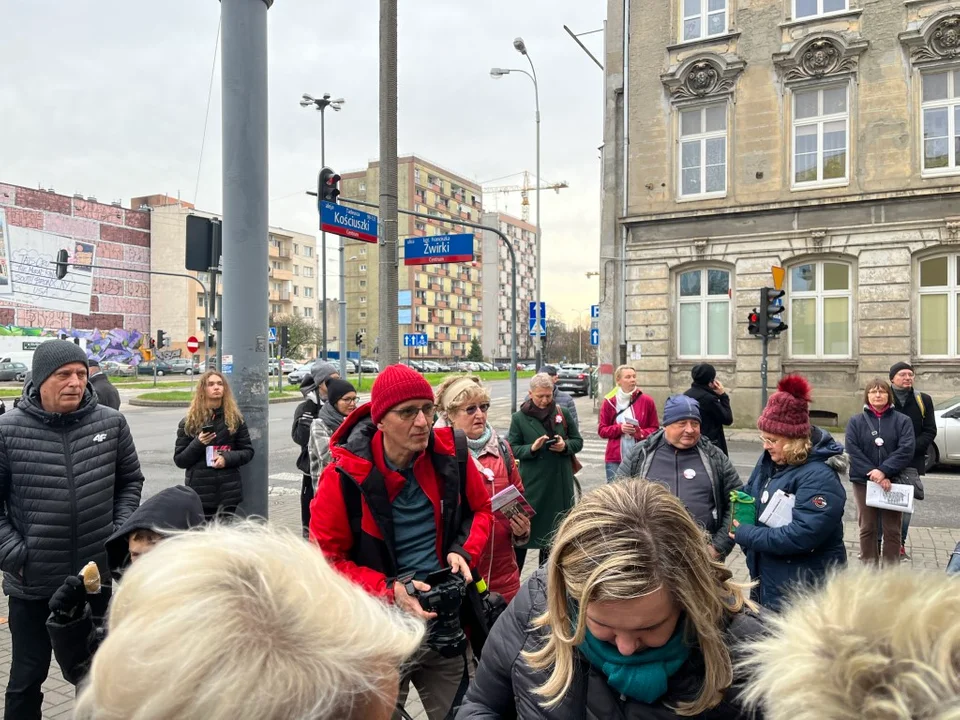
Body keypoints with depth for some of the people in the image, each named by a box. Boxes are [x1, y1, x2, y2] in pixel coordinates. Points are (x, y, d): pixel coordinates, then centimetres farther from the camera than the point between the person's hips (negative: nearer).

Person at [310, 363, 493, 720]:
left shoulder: (451, 453, -10)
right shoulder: (344, 475, -17)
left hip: (448, 625, 3)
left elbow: (481, 510, 8)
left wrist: (465, 551, -11)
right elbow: (326, 560, -10)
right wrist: (389, 590, -21)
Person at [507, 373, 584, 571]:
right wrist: (532, 448, -20)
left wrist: (565, 446, -12)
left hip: (560, 483, 3)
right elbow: (512, 448, -2)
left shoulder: (562, 413, 4)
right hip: (531, 484, -3)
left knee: (553, 530, 13)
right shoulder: (519, 418, -3)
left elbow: (578, 441, 9)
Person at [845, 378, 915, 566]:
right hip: (864, 481, 1)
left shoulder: (902, 420, 4)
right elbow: (853, 452, -6)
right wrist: (873, 474, -17)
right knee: (867, 528, 7)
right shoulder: (855, 422, 5)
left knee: (892, 530, 4)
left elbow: (906, 450, -8)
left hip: (893, 482, 0)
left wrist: (884, 471, -20)